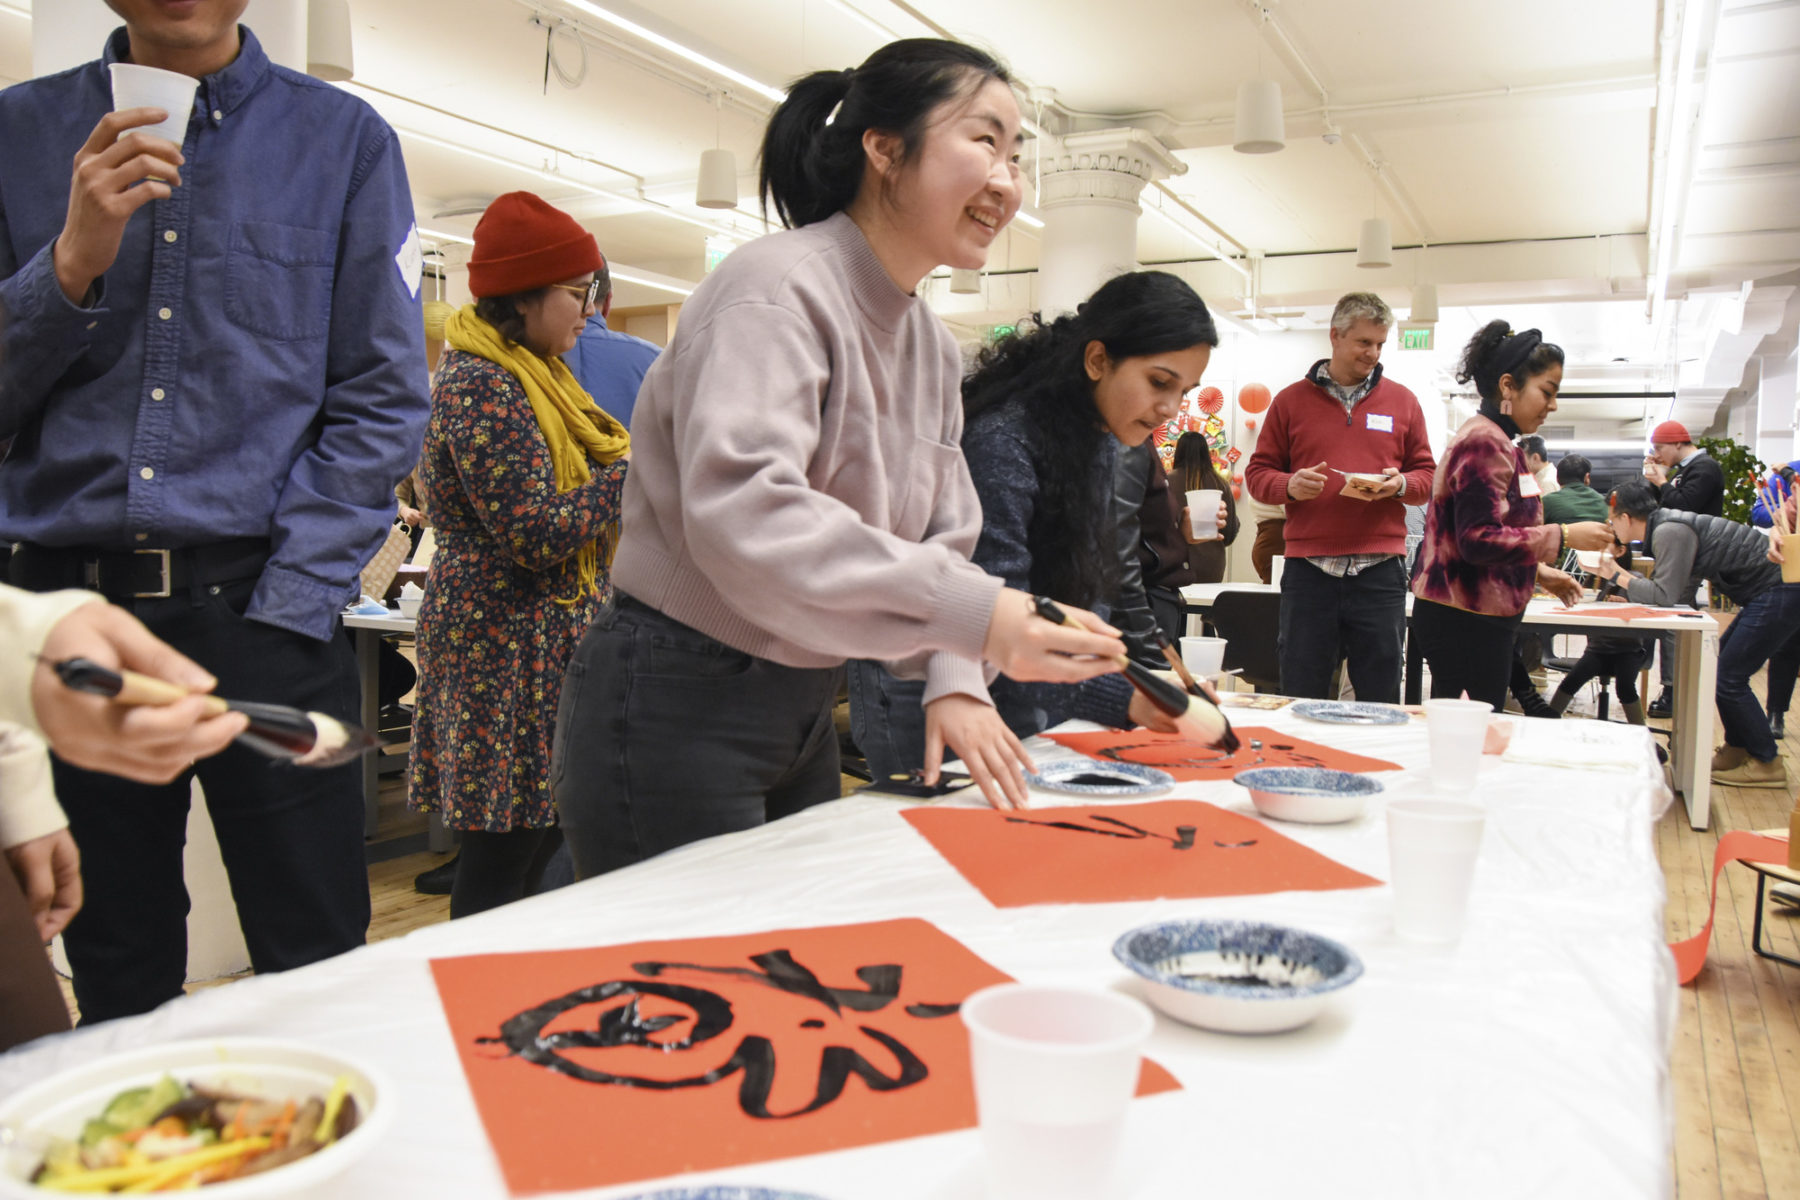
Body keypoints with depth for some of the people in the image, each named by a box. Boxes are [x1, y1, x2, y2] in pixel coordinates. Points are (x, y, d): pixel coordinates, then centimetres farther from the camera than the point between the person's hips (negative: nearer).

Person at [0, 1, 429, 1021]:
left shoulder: (344, 138, 5)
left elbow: (383, 401, -1)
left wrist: (285, 607, -8)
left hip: (266, 604, -2)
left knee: (321, 973, 1)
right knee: (117, 992, 13)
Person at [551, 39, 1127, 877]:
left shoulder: (932, 344, 10)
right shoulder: (778, 288, -19)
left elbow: (941, 536, 10)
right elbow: (740, 513, -34)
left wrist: (954, 683, -9)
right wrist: (977, 616, -39)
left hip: (803, 714, 9)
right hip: (674, 707, -9)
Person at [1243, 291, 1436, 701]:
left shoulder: (1402, 401, 13)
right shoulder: (1291, 400, 9)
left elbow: (1427, 475, 14)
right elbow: (1258, 473, 8)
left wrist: (1400, 484, -8)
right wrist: (1290, 485, -13)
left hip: (1380, 570, 1)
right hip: (1309, 570, -1)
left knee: (1381, 701, 4)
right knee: (1301, 699, 3)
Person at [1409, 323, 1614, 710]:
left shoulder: (1495, 441, 19)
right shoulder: (1484, 442, -14)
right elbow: (1480, 540, -22)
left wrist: (1539, 573, 20)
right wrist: (1563, 536, -16)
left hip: (1473, 617, 10)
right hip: (1467, 620, -10)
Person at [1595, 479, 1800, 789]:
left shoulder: (1669, 531, -19)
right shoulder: (1668, 524, 11)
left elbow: (1666, 594, -21)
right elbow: (1684, 589, 13)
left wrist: (1617, 575, -10)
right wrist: (1628, 590, 9)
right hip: (1772, 591, 10)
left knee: (1729, 678, -6)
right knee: (1723, 665, 15)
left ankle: (1767, 764, 5)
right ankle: (1737, 750, 24)